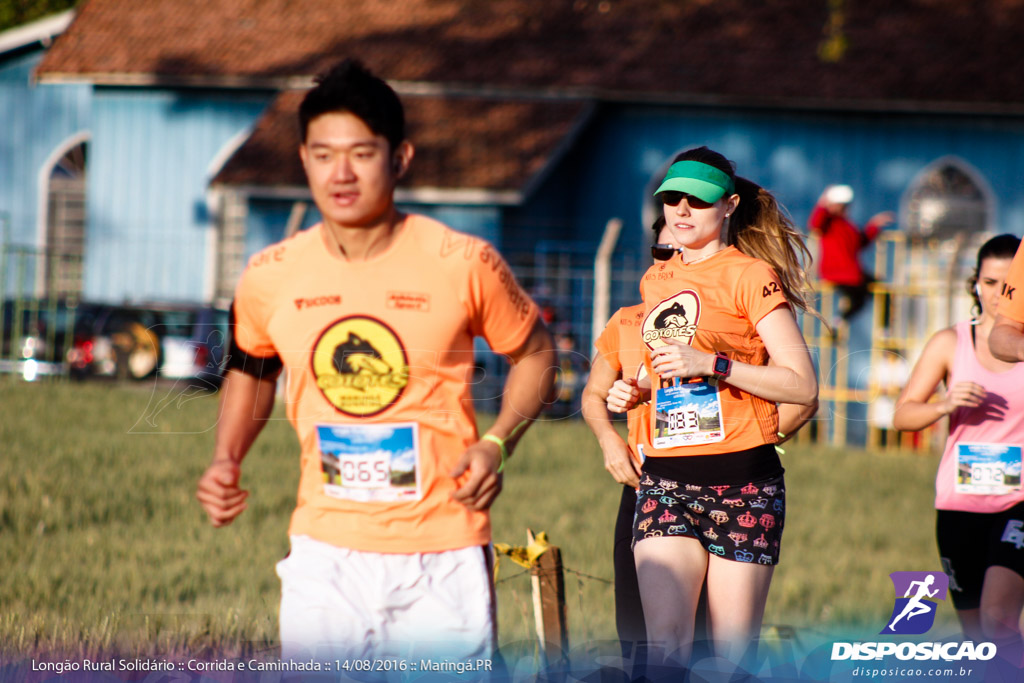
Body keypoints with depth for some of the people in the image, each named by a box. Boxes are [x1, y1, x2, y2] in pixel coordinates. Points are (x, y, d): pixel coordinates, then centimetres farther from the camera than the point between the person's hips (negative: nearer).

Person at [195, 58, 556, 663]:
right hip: (325, 557, 2)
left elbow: (535, 352, 9)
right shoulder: (270, 278, 0)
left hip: (443, 557, -2)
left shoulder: (463, 264, -7)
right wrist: (226, 460, 5)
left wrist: (497, 443, -7)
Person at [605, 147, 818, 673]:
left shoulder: (749, 275, -3)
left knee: (733, 653, -2)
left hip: (740, 479, -5)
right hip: (664, 477, 5)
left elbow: (803, 385, -8)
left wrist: (714, 365, -16)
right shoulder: (655, 282, 16)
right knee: (665, 644, -10)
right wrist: (636, 390, 10)